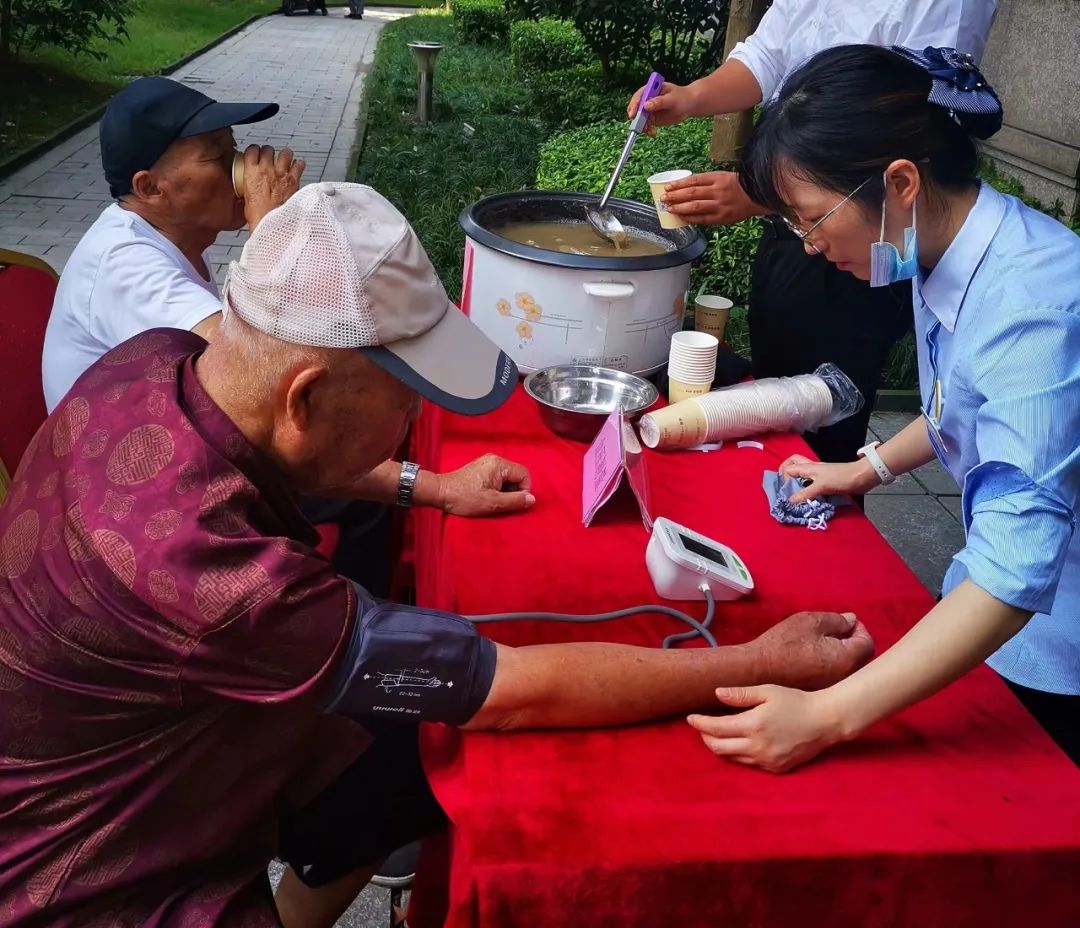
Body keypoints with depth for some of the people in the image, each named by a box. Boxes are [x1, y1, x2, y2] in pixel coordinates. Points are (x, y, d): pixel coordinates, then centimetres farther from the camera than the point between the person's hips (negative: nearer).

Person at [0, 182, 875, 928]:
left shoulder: (155, 360, -16)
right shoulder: (208, 564, -40)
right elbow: (516, 691, -31)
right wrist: (763, 663, -21)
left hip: (127, 760, 8)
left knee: (407, 763, 15)